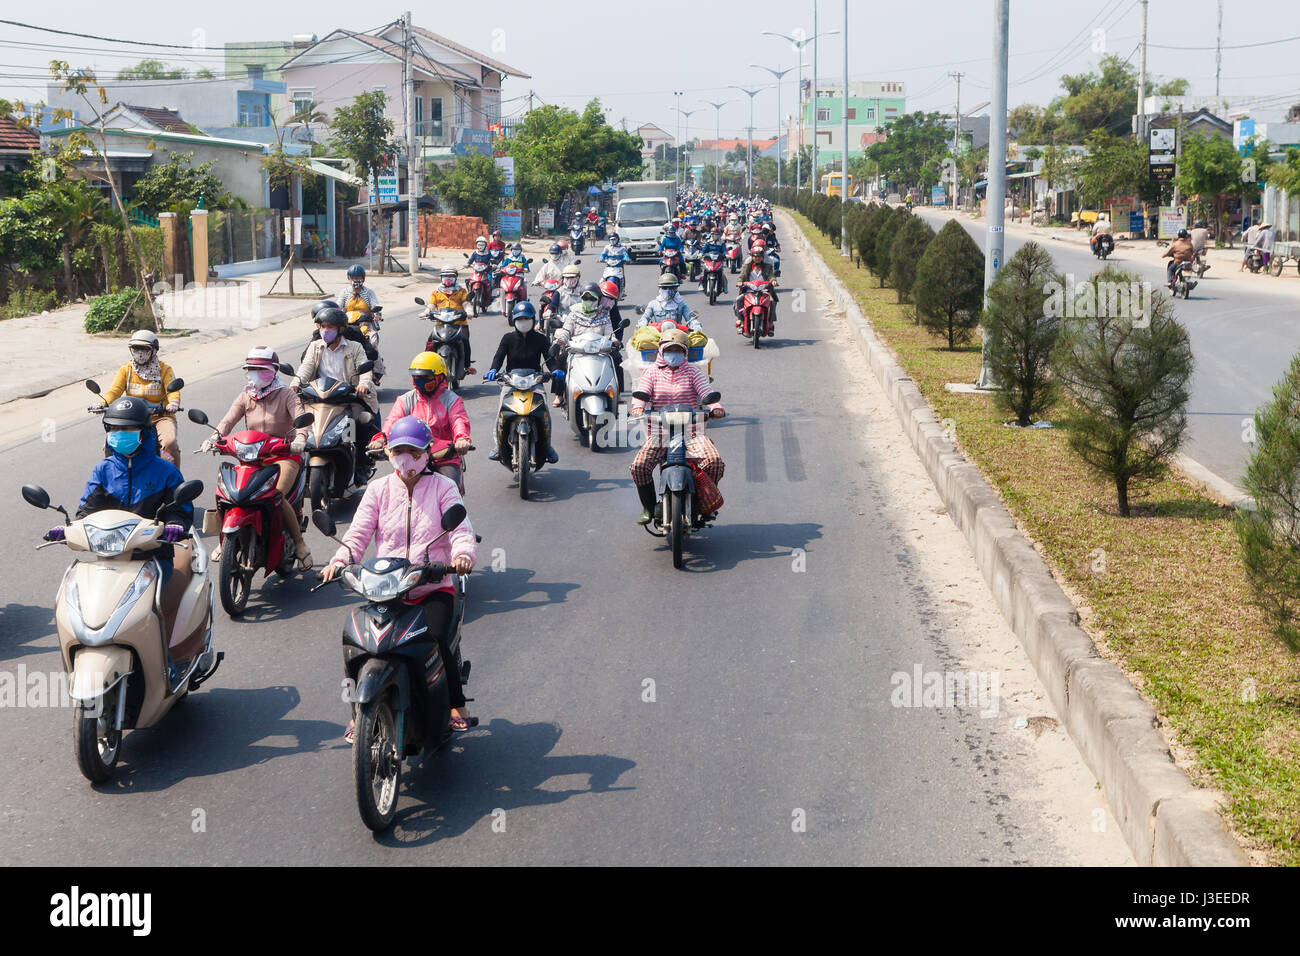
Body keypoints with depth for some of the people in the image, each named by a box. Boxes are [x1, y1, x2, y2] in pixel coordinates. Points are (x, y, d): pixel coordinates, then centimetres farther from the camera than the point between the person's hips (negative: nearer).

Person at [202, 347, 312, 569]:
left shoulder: (286, 395, -2)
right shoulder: (245, 397, 11)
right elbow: (228, 420, -3)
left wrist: (300, 439, -41)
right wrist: (214, 438, -24)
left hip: (284, 455, -4)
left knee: (277, 496, -29)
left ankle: (299, 543, -11)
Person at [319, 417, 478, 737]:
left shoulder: (443, 487, 5)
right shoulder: (379, 489, 11)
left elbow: (461, 528, -7)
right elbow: (359, 532, 2)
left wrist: (463, 554, -29)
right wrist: (339, 561, -17)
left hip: (433, 588, -2)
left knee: (434, 640, -26)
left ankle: (457, 706, -6)